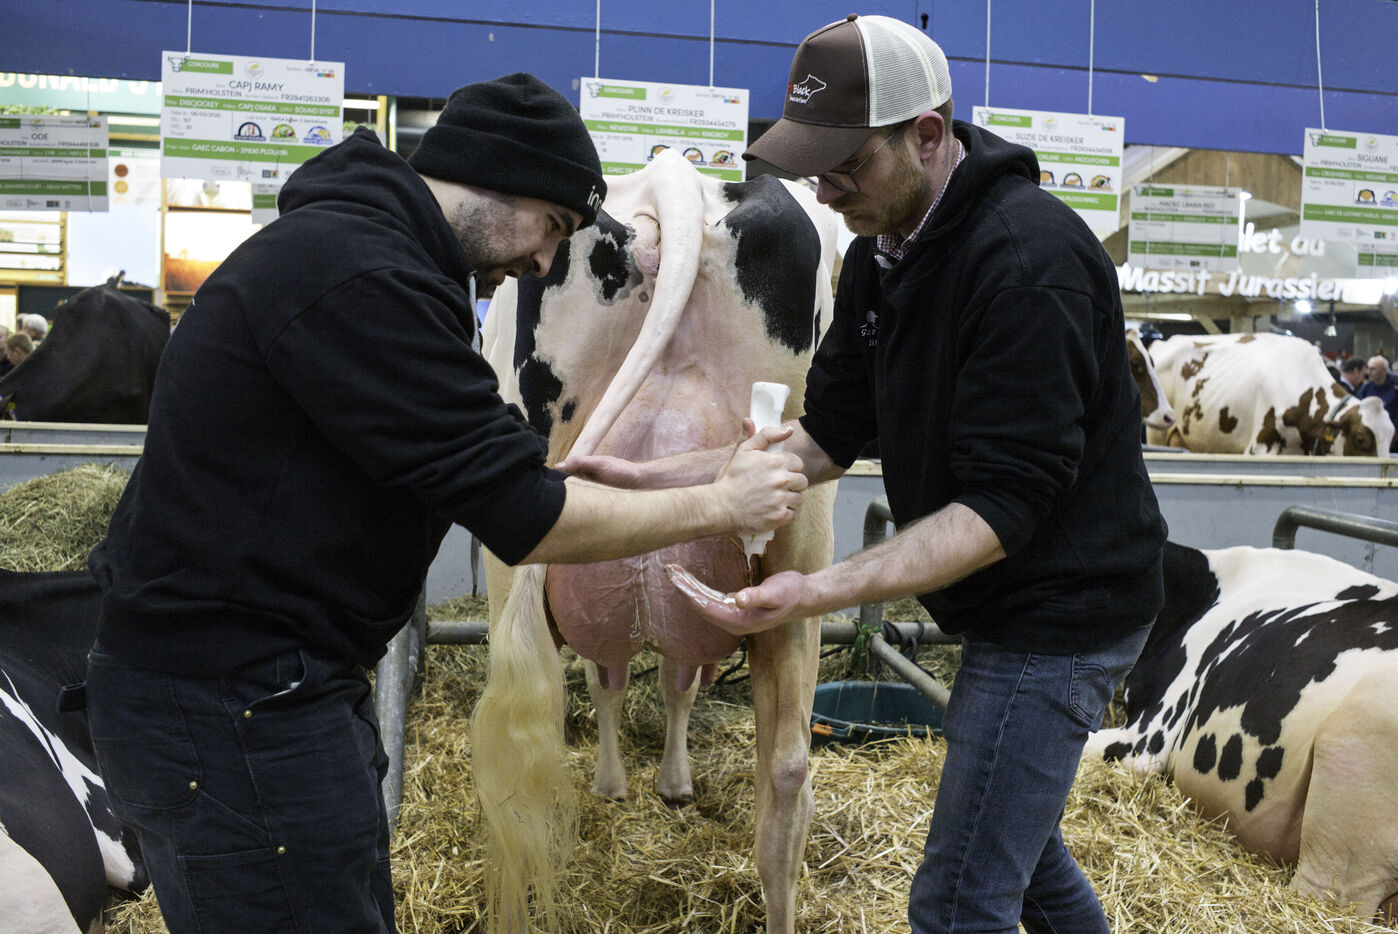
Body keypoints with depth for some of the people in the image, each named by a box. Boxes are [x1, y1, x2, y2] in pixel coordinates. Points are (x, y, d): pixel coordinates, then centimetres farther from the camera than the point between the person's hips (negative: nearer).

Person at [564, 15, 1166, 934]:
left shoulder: (1030, 259, -25)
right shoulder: (880, 255, 4)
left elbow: (1003, 505, -27)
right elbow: (827, 437, 4)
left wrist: (818, 591, -36)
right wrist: (651, 478, -5)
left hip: (1060, 608, -9)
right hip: (1002, 606, 9)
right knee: (1015, 831, 25)